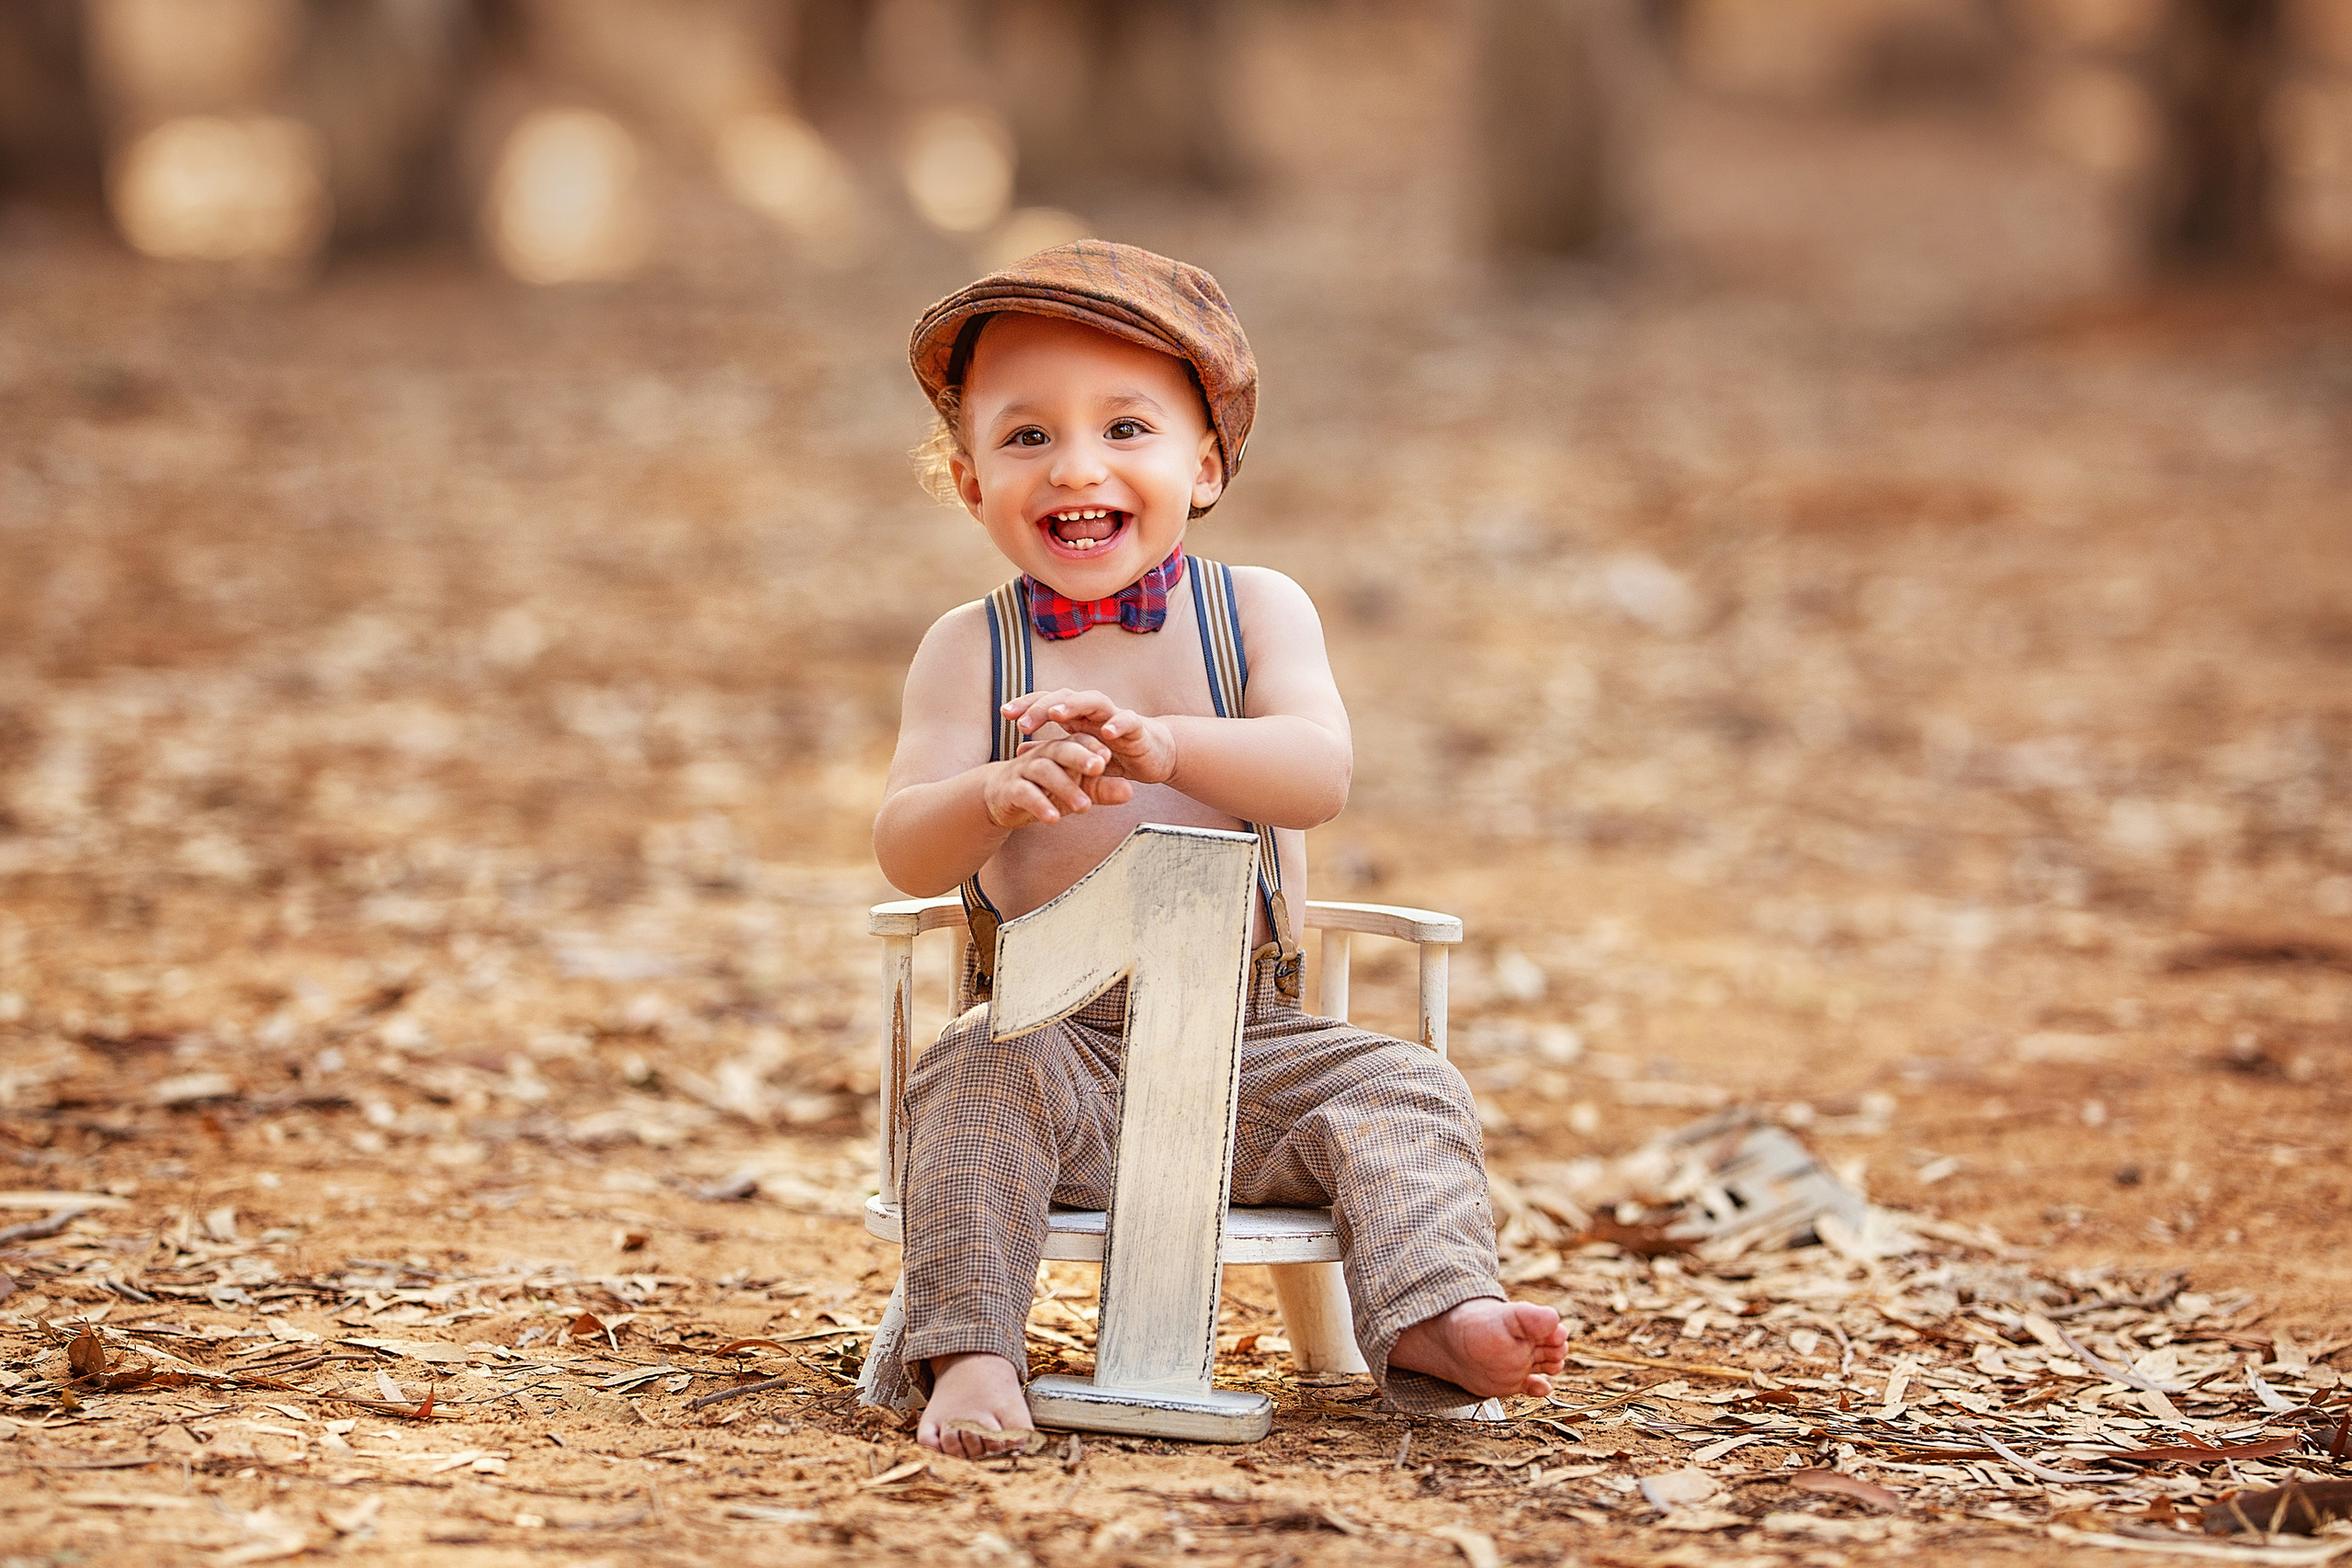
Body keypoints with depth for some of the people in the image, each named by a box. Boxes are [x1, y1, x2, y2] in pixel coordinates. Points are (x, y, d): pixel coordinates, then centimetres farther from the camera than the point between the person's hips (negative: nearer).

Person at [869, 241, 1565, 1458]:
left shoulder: (1257, 609, 1)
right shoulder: (971, 649, 0)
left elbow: (1320, 774, -17)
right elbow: (906, 855, -10)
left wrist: (1162, 745, -36)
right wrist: (999, 795, -34)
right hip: (1052, 1037, -1)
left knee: (1401, 1092, -19)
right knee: (975, 1077, -30)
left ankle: (1434, 1319, -24)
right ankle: (967, 1352, -29)